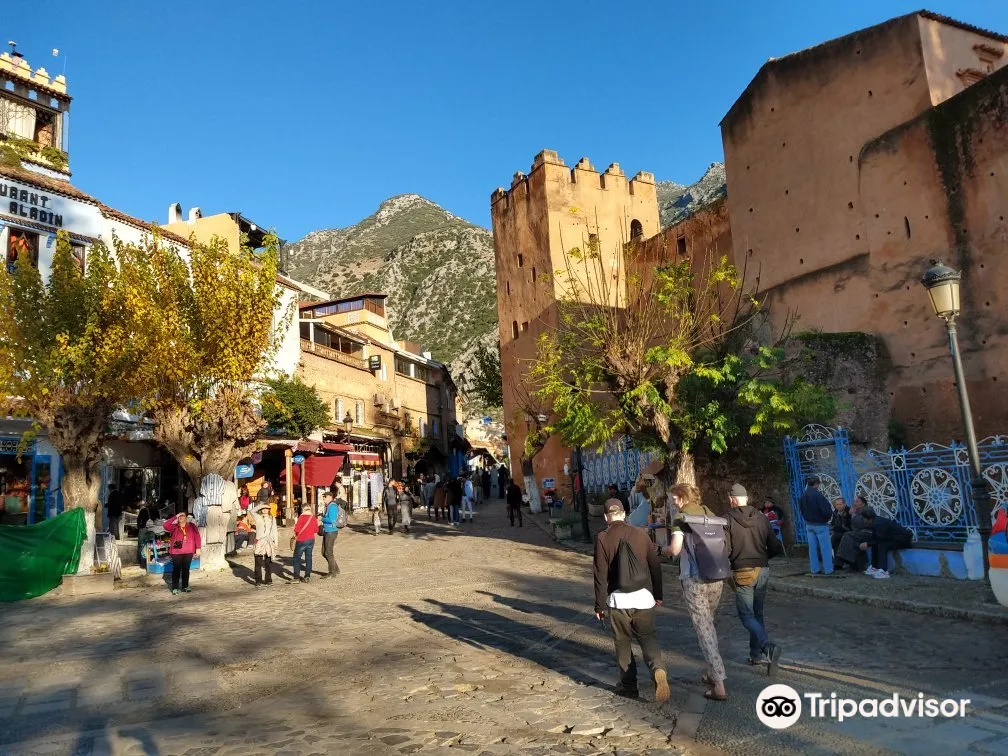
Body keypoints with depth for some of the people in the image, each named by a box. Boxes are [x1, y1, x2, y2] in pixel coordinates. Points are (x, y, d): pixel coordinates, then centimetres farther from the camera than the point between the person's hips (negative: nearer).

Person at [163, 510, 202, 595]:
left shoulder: (192, 526, 2)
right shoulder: (174, 527, 1)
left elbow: (197, 537, 2)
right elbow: (166, 525, -17)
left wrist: (198, 548, -4)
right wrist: (175, 517, -15)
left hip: (188, 552, 1)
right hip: (176, 552, -1)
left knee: (186, 569, 10)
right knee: (176, 570, -3)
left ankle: (185, 587, 18)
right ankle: (175, 588, 0)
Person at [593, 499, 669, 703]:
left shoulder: (602, 538, -8)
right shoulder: (640, 534, 1)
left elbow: (601, 574, -9)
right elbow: (655, 565, 6)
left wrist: (600, 605, -1)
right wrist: (658, 594, 17)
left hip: (618, 600, -2)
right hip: (643, 597, 2)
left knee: (622, 642, 13)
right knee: (647, 637, 16)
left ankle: (628, 685, 19)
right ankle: (657, 669, -9)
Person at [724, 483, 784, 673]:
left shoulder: (728, 519, -9)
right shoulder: (761, 518, 3)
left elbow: (725, 549, -14)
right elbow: (775, 548, 5)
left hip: (743, 572, -5)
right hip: (763, 570, 5)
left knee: (746, 614, 1)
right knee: (757, 613, 18)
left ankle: (768, 646, -19)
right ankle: (757, 654, 22)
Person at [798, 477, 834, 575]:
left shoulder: (803, 496, 2)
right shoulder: (818, 495, -21)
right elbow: (827, 511, -21)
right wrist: (829, 516, -1)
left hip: (809, 524, 7)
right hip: (820, 525, -6)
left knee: (812, 547, 11)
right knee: (825, 547, 3)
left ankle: (814, 569, 16)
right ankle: (828, 569, 7)